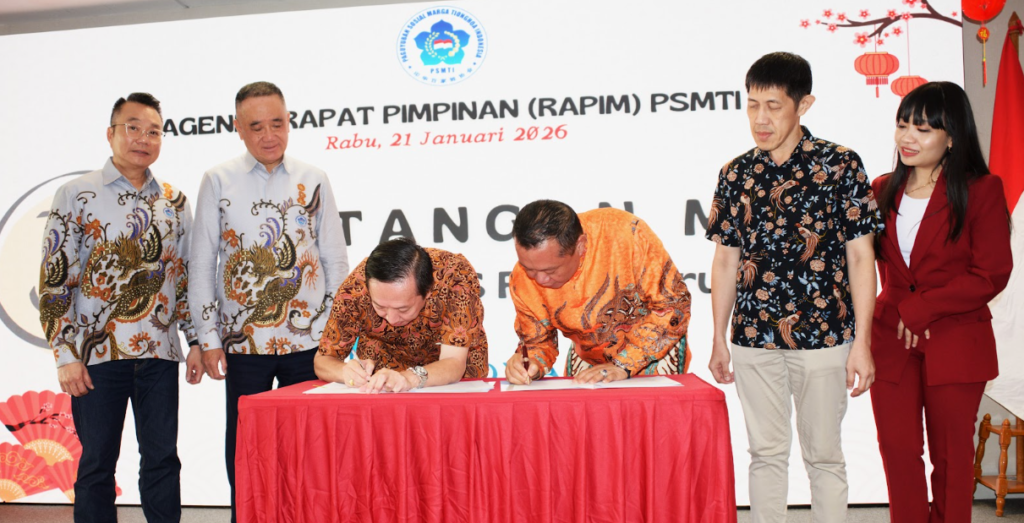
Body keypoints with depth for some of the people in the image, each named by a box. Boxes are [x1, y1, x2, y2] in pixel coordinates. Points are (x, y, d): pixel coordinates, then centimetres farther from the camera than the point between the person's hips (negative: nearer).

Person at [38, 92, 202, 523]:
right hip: (97, 354, -3)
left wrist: (197, 342, 8)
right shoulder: (76, 195, -2)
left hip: (159, 353, 3)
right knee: (97, 463, 6)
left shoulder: (174, 201, 9)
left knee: (163, 459, 8)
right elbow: (54, 279, -4)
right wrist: (65, 355, -9)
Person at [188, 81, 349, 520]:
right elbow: (202, 265, 4)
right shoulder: (218, 182, 3)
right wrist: (209, 339, -1)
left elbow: (336, 261, 8)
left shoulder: (313, 181, 6)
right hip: (244, 342, 0)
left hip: (308, 339, 1)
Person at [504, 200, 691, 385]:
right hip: (588, 360, 2)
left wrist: (624, 365, -25)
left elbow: (673, 304, -22)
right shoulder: (523, 280, -19)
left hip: (658, 348, -2)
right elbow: (538, 341, -3)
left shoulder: (627, 233, -30)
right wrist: (532, 364, -26)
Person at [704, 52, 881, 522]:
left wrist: (862, 342, -8)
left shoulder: (840, 166, -3)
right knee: (766, 453, 12)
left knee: (824, 456, 7)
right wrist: (719, 338, 9)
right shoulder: (736, 174, 6)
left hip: (823, 336, -3)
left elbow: (860, 257, -4)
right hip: (754, 338, 3)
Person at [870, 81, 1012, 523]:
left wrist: (920, 308, -13)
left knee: (951, 455, 8)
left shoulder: (981, 191, -5)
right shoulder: (883, 191, 8)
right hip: (891, 342, 4)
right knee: (898, 452, 6)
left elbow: (992, 274, -10)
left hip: (955, 347, -3)